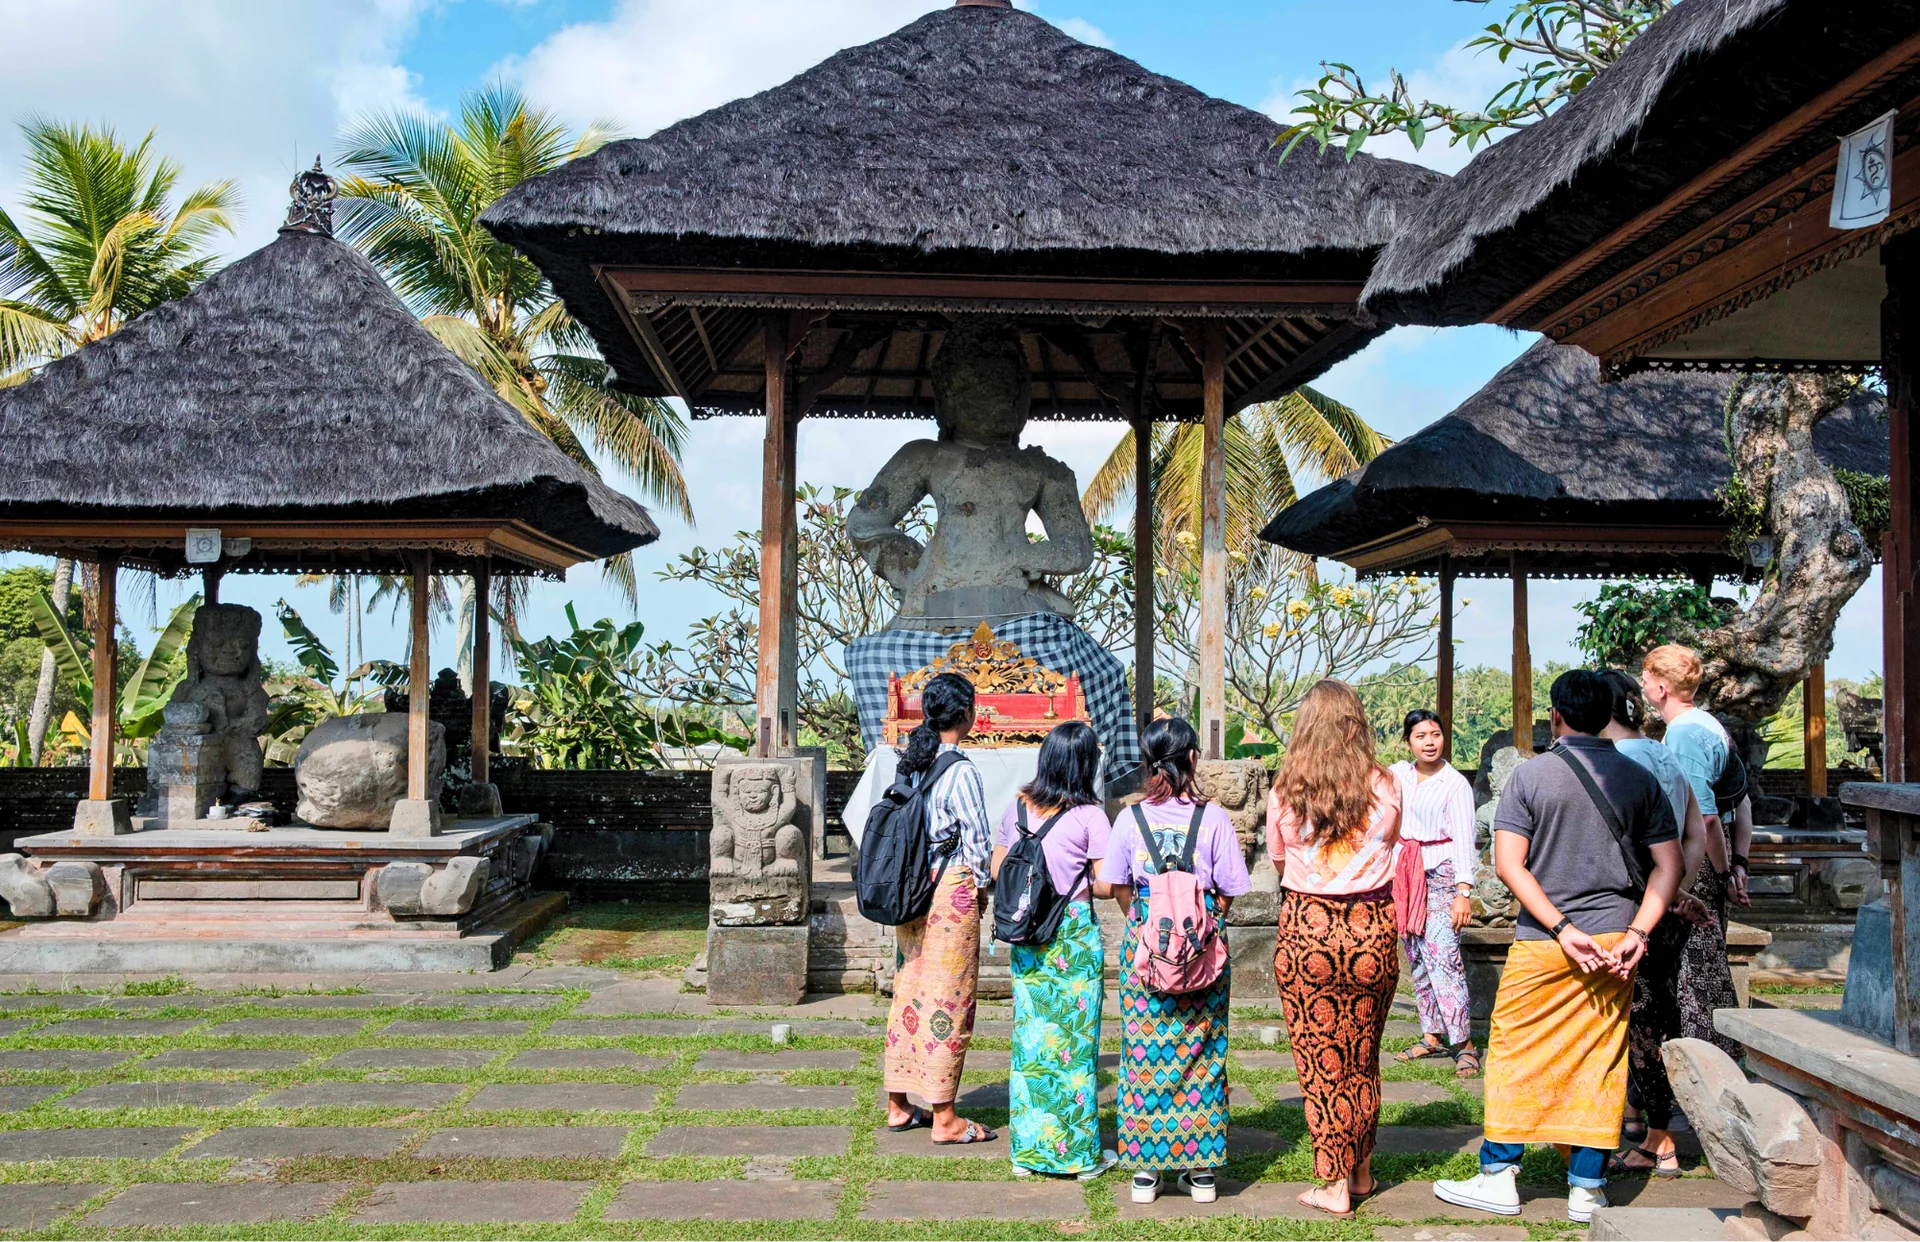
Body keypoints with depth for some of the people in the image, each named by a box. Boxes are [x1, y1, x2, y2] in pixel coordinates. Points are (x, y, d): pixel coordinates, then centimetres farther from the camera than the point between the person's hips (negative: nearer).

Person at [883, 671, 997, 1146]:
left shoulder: (910, 765, 6)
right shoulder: (961, 771, -15)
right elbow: (978, 840, -12)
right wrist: (981, 885, 3)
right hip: (951, 891, -7)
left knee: (909, 992, 14)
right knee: (948, 1000, -1)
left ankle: (898, 1105, 22)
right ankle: (945, 1118, 5)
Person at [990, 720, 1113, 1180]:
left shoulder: (1017, 809, 4)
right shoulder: (1088, 816, -10)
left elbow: (997, 870, 10)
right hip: (1074, 935, -4)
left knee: (1029, 1036, 11)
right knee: (1076, 1041, 4)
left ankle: (1028, 1151, 18)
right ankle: (1080, 1154, 13)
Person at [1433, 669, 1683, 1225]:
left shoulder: (1531, 775, -4)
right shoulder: (1639, 779, 4)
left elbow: (1508, 864, -11)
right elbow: (1669, 865, -1)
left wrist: (1562, 928, -12)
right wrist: (1638, 932, -6)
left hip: (1541, 944, -2)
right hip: (1614, 938, 3)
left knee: (1515, 1051, 8)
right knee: (1600, 1061, 8)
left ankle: (1498, 1178, 14)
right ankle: (1587, 1189, 13)